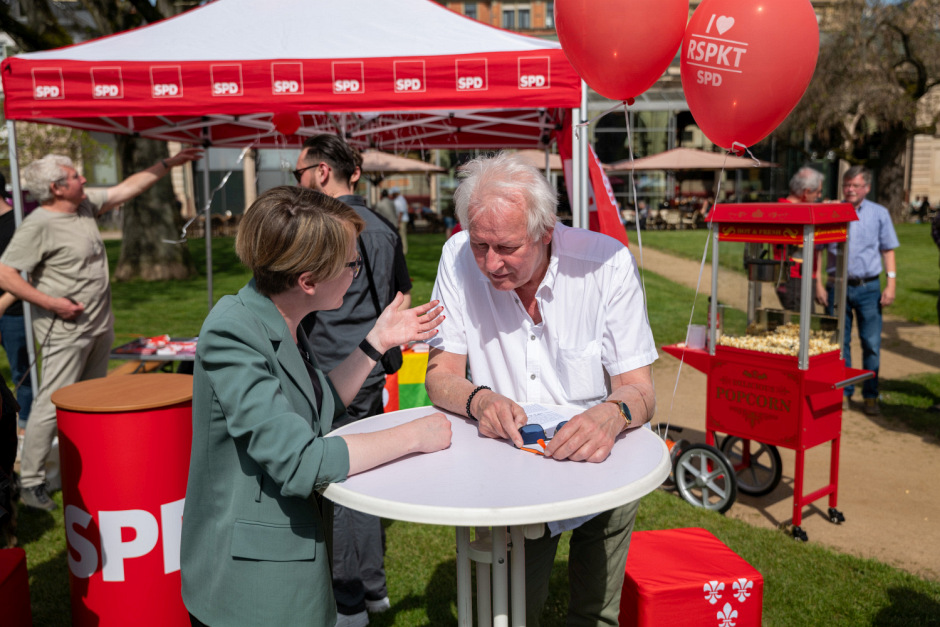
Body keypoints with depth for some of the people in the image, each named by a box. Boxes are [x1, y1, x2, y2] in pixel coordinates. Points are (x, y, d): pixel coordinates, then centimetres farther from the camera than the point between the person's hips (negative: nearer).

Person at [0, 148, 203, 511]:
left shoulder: (86, 204, 6)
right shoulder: (39, 225, -16)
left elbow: (127, 188, 15)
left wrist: (169, 163, 14)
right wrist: (50, 302, -20)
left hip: (100, 326, 8)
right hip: (65, 332, -8)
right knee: (52, 405, -5)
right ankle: (31, 483, 7)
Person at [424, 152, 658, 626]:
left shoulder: (608, 262, -14)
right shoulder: (459, 258, -10)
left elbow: (639, 391, -12)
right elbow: (441, 377, -6)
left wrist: (613, 414, -34)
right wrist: (478, 399, -27)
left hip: (595, 464, 0)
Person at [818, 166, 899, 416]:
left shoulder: (879, 213, 6)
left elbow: (888, 251, 8)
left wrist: (891, 284, -1)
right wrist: (819, 285, 1)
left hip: (868, 287, 0)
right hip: (838, 286, 0)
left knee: (872, 343, 1)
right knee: (839, 341, 5)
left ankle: (870, 396, 13)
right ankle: (843, 392, 16)